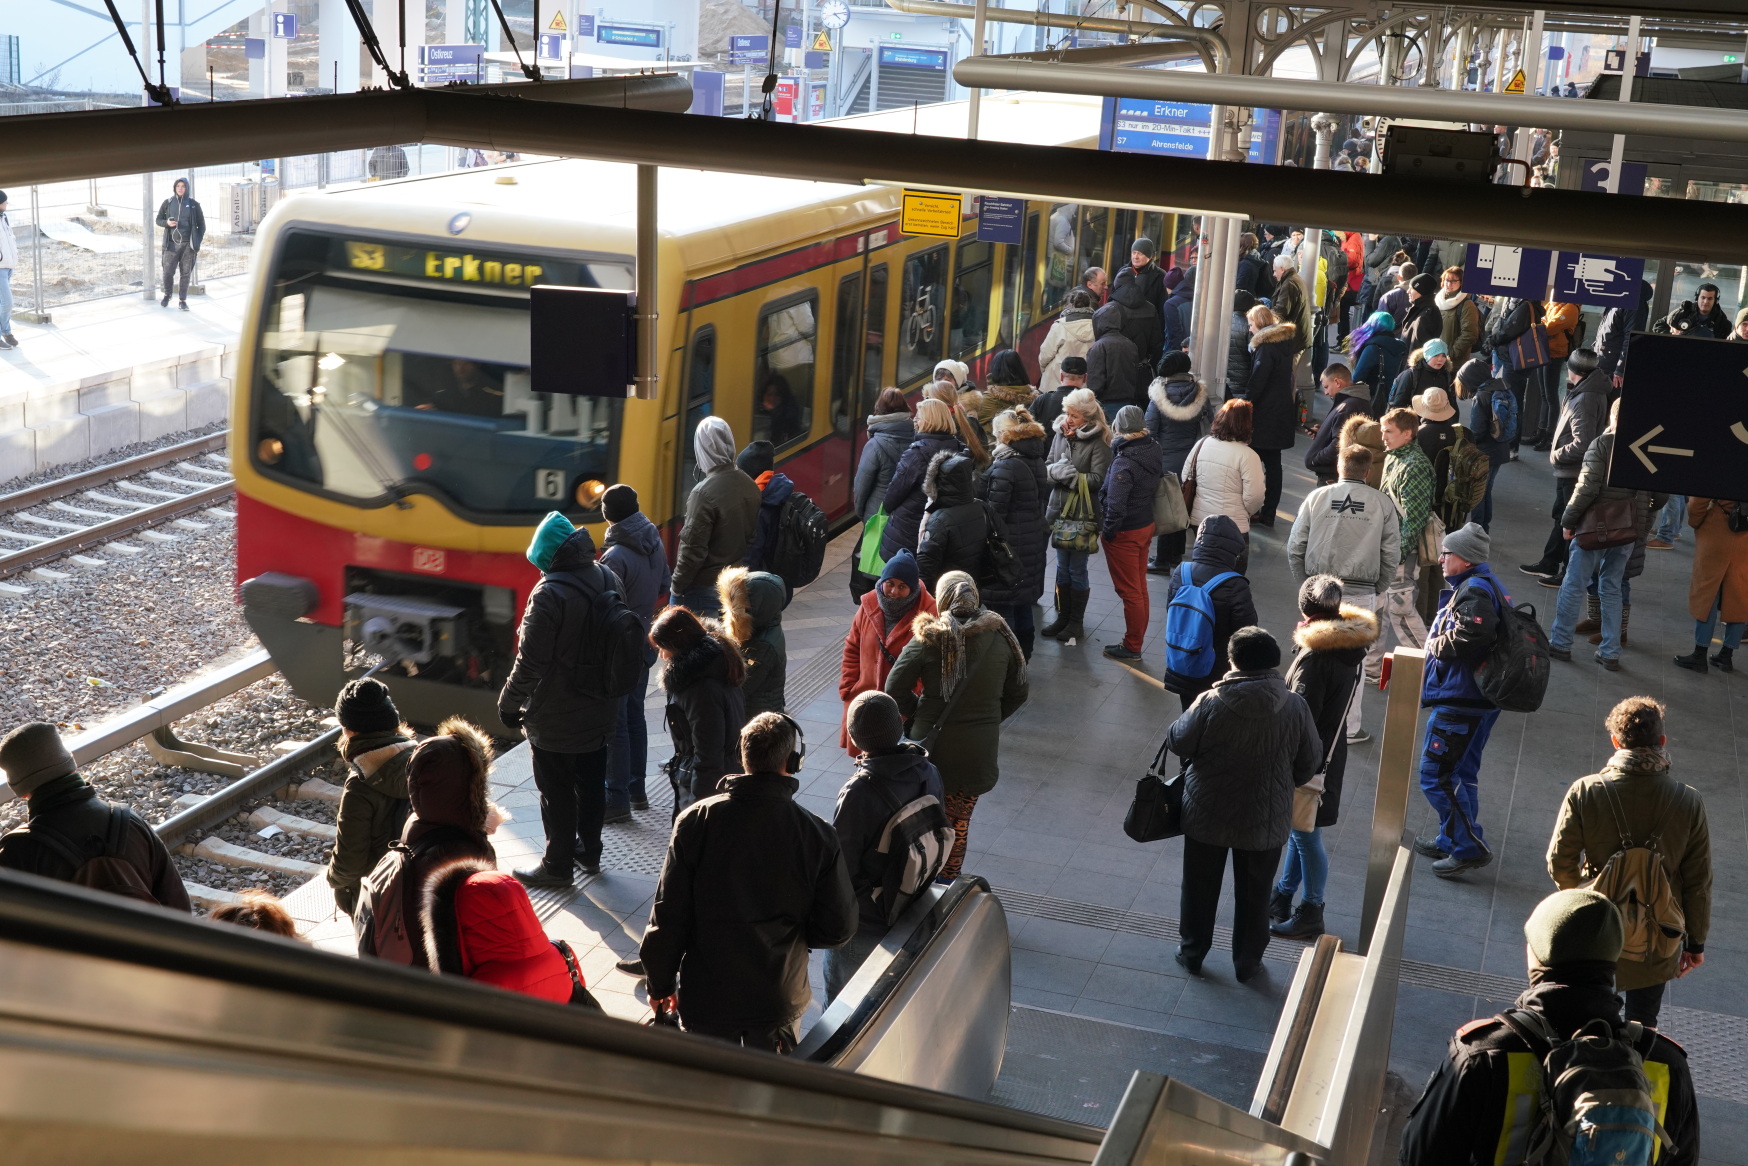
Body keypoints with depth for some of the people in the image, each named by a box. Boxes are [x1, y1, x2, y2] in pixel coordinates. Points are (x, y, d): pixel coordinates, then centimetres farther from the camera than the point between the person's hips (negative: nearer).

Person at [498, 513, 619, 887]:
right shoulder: (608, 581, -3)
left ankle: (558, 863, 19)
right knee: (592, 783, 20)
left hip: (556, 719, -7)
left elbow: (530, 661, -24)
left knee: (557, 793, 7)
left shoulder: (549, 595, -27)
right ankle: (589, 851, 36)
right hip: (599, 712, 7)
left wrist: (509, 704, -10)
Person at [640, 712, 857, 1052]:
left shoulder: (696, 821, -14)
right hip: (780, 997, 0)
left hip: (705, 997, 0)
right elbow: (838, 928, -7)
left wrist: (660, 984, 3)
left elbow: (668, 917, -11)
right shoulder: (817, 835, -13)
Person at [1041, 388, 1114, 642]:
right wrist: (1056, 471, -16)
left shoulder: (1098, 442, -13)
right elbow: (1047, 468, 5)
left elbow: (1098, 479, -19)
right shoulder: (1060, 434, 5)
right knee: (1062, 566, 15)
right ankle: (1062, 616, 26)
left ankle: (1076, 621, 17)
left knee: (1077, 569, 4)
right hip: (1059, 509, 6)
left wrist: (1071, 476, -21)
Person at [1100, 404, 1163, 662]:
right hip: (1146, 525, 8)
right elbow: (1156, 488, 5)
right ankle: (1136, 641, 32)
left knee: (1129, 591, 5)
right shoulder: (1154, 452, -3)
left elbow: (1116, 506, -28)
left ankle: (1132, 647, 17)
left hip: (1124, 534, -8)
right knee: (1139, 587, 19)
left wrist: (1107, 532, -12)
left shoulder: (1124, 463, -27)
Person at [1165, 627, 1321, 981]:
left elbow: (1177, 742, -10)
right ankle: (1247, 963, 32)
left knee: (1200, 888, 20)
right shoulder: (1294, 707, -15)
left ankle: (1191, 953, 35)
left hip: (1208, 816, -1)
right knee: (1254, 895, 19)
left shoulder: (1211, 703, -22)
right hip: (1265, 821, 1)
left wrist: (1195, 709, 9)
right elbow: (1310, 761, -4)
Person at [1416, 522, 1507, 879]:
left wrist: (1434, 644, -13)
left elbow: (1469, 639, -31)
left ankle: (1470, 847, -4)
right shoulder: (1483, 585, 16)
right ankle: (1451, 841, 29)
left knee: (1435, 774, -7)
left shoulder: (1474, 591, -18)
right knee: (1461, 772, 19)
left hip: (1459, 701, -11)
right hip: (1479, 700, 11)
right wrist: (1437, 643, 7)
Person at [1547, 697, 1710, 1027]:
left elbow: (1559, 863, -10)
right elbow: (1698, 883, -7)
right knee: (1643, 1026, 21)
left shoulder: (1585, 792, -19)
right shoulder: (1689, 802, -16)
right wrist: (1696, 942, 7)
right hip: (1659, 944, 1)